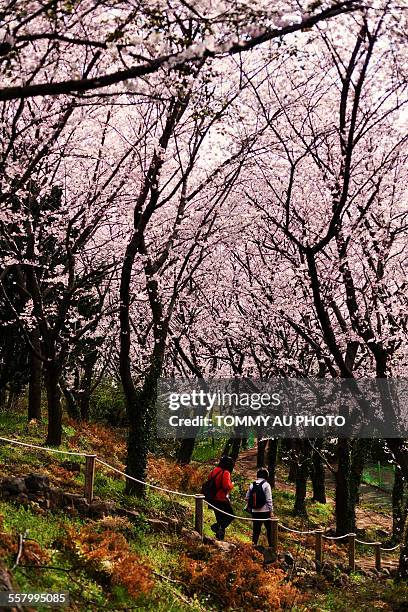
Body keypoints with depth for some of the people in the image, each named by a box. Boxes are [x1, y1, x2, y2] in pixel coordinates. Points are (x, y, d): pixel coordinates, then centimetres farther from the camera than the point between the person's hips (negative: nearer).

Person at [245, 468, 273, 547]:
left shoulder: (252, 485, 5)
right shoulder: (266, 485, -9)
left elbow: (247, 498, 9)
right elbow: (269, 499, -11)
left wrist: (249, 508, 20)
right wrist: (271, 510, -6)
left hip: (255, 511, 4)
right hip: (265, 511, -4)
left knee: (256, 529, 12)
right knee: (269, 529, 7)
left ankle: (254, 543, 10)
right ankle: (271, 545, 9)